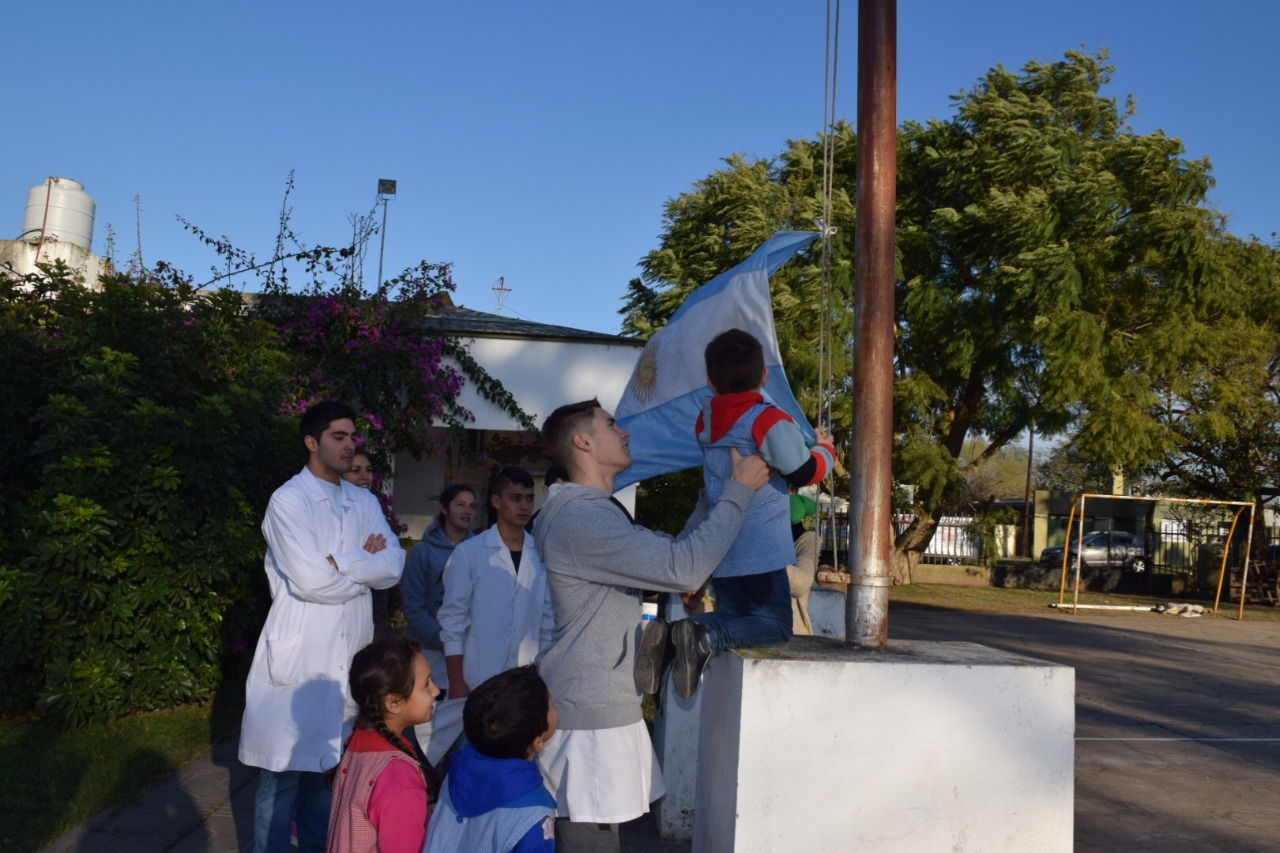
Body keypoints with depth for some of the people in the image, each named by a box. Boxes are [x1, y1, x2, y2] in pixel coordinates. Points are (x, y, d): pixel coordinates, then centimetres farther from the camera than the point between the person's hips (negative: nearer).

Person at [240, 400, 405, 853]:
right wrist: (367, 563, -4)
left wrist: (342, 563, -14)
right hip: (300, 656, -6)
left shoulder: (364, 502, 11)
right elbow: (312, 582, -18)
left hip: (348, 656, 6)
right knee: (284, 769, 2)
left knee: (321, 763, 17)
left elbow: (394, 566, -1)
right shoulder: (288, 500, -8)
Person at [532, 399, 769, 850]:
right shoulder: (580, 518, -21)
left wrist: (715, 491, 13)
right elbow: (683, 568, -28)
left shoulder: (597, 512, 16)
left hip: (603, 707, 11)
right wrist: (739, 490, -18)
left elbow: (669, 551, 20)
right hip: (591, 715, -11)